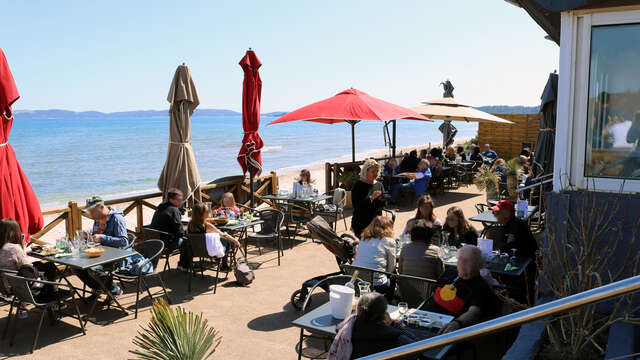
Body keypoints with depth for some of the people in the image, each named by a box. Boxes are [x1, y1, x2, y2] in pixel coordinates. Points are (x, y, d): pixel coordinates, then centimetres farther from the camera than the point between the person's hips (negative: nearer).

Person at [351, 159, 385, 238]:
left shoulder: (379, 185, 9)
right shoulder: (358, 185, -7)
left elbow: (381, 206, 12)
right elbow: (356, 206, -16)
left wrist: (382, 200, -11)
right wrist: (371, 197, -24)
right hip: (361, 224, -4)